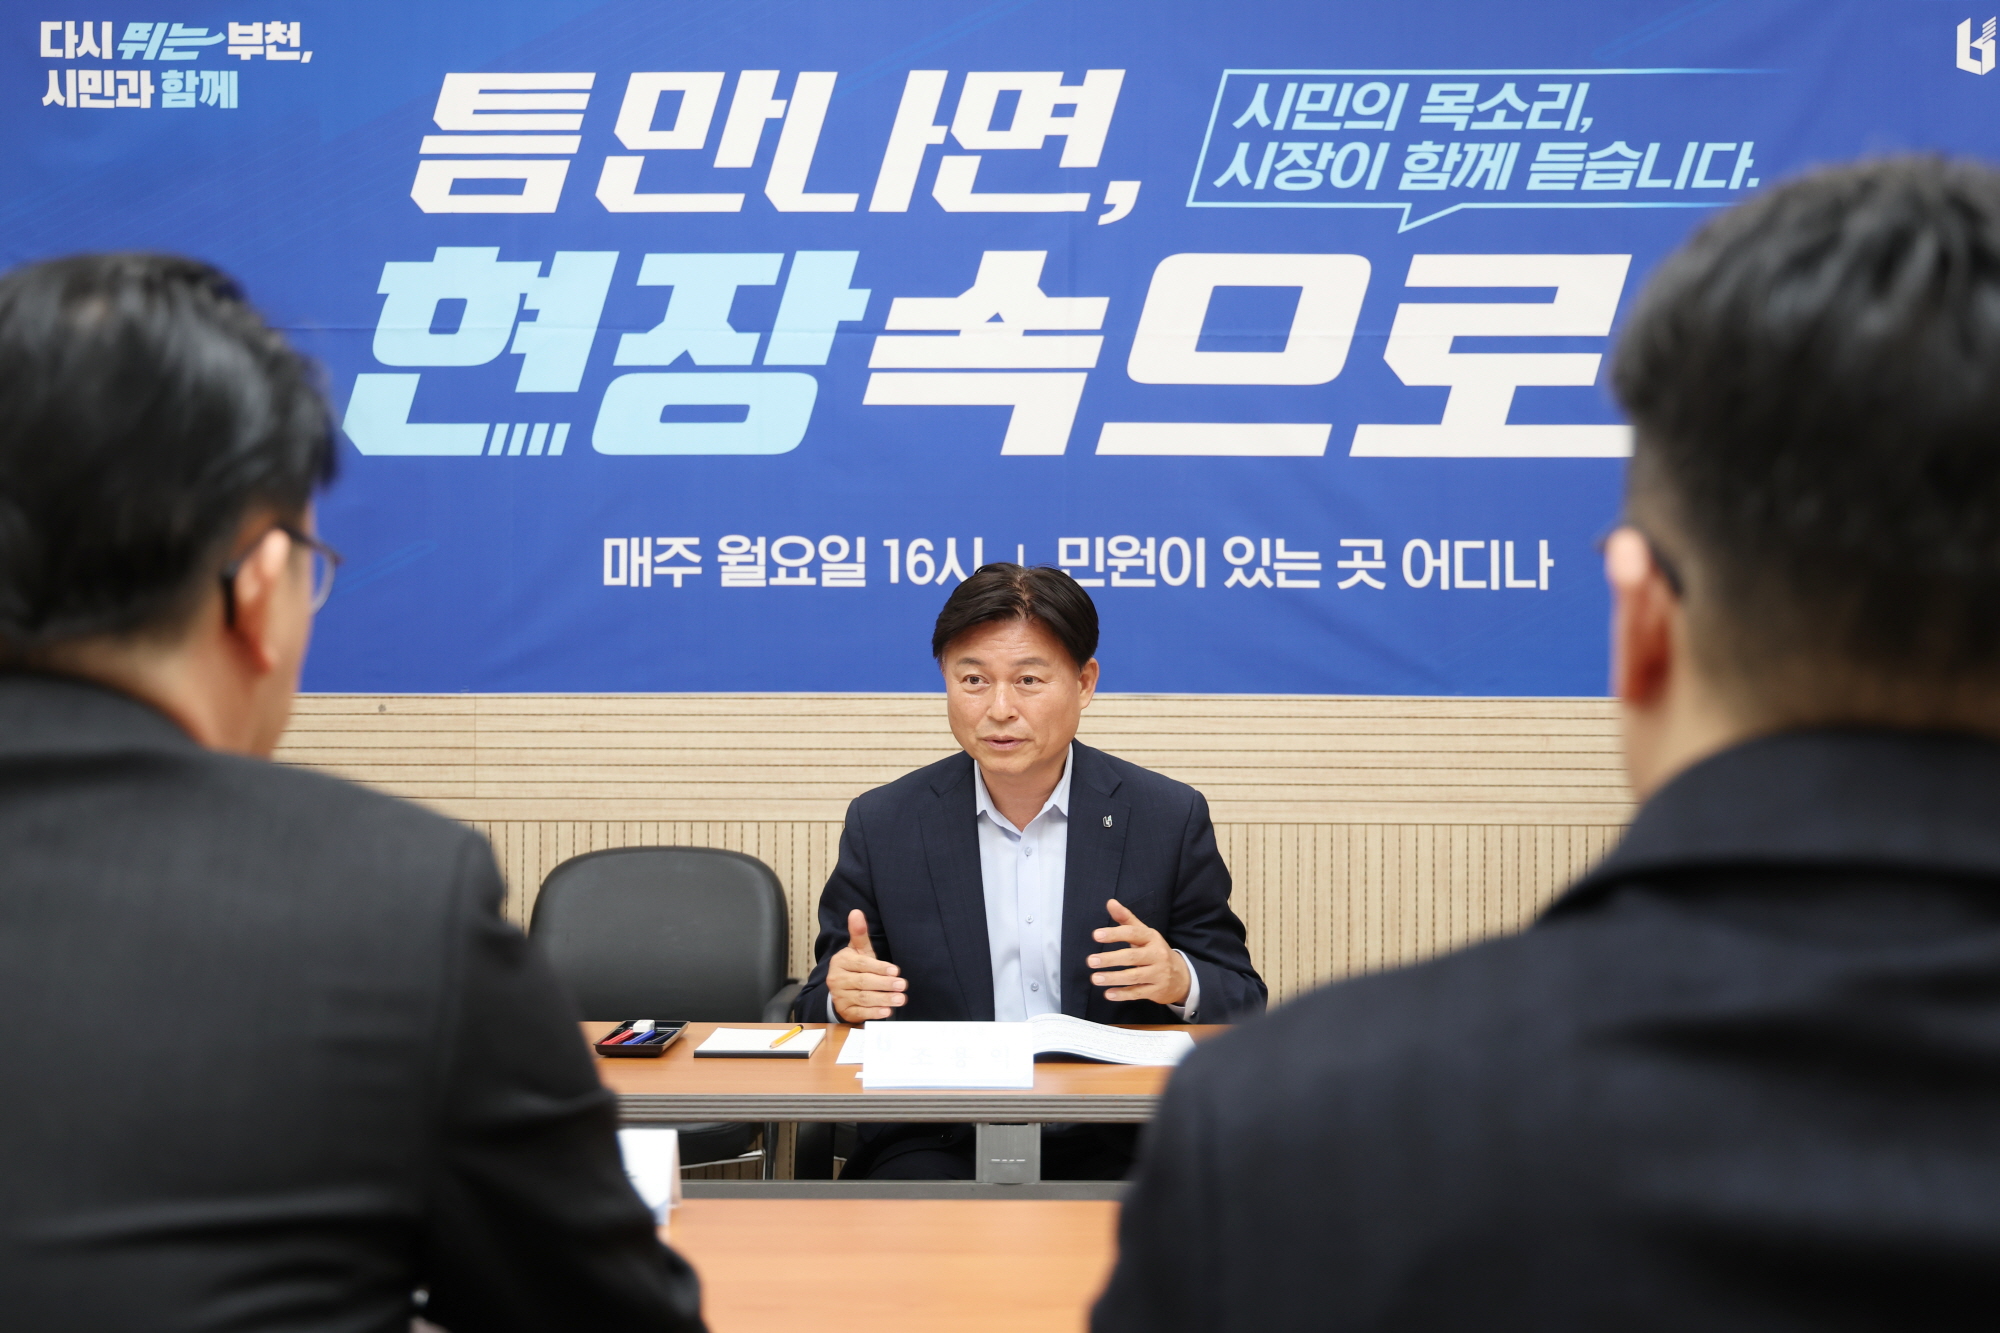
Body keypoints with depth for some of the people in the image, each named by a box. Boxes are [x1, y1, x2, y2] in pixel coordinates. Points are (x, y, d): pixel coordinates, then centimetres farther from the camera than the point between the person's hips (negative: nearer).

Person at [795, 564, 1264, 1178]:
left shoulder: (1170, 818, 3)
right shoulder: (882, 824, 5)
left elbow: (1244, 1007, 6)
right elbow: (818, 1007, 10)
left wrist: (1179, 981, -17)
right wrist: (842, 999, -15)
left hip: (1113, 1148, 0)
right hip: (938, 1144, 0)